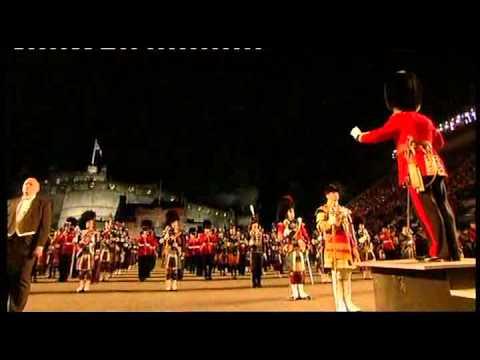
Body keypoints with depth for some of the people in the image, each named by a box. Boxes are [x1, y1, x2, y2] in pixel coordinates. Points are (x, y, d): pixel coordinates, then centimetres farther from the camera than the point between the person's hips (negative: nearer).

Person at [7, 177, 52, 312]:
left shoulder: (44, 202, 8)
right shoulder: (12, 202, 23)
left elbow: (45, 225, -1)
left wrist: (40, 245, -12)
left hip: (27, 243, -4)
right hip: (9, 242, 4)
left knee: (22, 280, -3)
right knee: (6, 277, 4)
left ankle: (16, 310, 3)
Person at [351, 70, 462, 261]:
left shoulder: (398, 119, -1)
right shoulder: (425, 120, 19)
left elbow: (378, 135, 5)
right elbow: (440, 142, 29)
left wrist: (359, 136, 20)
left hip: (416, 170, -7)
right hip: (434, 166, 7)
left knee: (428, 210, -5)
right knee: (443, 207, 6)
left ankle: (440, 251, -3)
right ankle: (454, 251, 11)